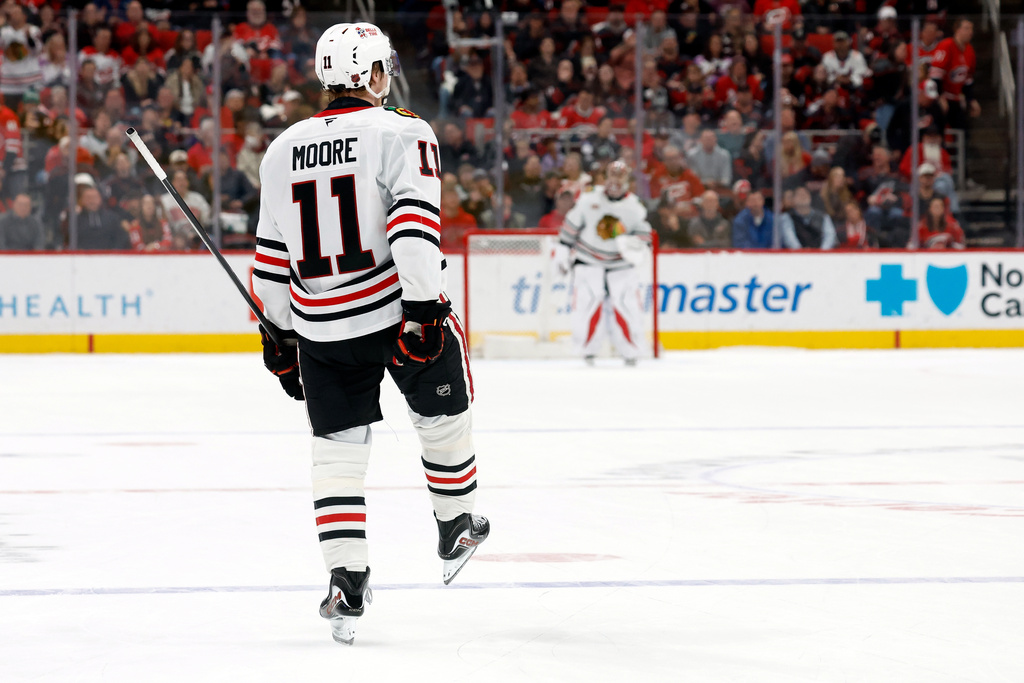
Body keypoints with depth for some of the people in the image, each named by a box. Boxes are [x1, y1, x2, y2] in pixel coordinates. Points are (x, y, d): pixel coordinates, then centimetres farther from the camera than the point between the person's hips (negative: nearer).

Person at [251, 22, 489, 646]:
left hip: (319, 325, 4)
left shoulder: (283, 151, 9)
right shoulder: (402, 133, -7)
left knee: (338, 449, 9)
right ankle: (456, 529, 35)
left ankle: (347, 583, 0)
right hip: (398, 308, -4)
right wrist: (425, 307, -21)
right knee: (444, 412, 21)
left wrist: (279, 331, 23)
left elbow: (273, 254, 14)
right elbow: (413, 222, -20)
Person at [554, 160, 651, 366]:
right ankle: (588, 350, -2)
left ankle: (630, 351, 7)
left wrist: (637, 243, -21)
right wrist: (562, 250, 1)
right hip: (588, 261, -1)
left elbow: (644, 232, 2)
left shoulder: (634, 206, -3)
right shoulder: (589, 199, -6)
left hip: (621, 264, 1)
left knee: (626, 305, -6)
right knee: (588, 303, -14)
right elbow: (571, 224, 1)